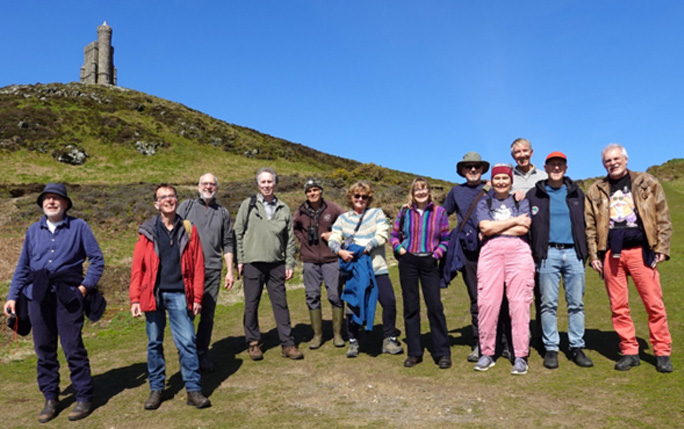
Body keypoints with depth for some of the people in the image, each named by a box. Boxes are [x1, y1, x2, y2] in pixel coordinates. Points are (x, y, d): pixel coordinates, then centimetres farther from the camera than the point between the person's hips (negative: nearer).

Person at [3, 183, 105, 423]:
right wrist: (13, 296, 10)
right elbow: (22, 267, 15)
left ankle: (84, 398, 9)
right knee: (44, 349, 9)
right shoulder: (33, 231, 12)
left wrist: (86, 286, -6)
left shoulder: (79, 227, 2)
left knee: (73, 348, -3)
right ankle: (50, 399, 22)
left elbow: (97, 259, 2)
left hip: (67, 295, -4)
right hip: (38, 297, 4)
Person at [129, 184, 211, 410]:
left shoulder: (188, 230, 4)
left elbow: (198, 266, 2)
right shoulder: (147, 231, 3)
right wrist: (135, 299, -4)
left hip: (179, 295, -1)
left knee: (187, 342, -2)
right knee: (154, 343, 11)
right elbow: (137, 267, 1)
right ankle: (156, 389, 24)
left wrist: (197, 298, -1)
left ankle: (193, 389, 7)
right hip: (153, 295, 1)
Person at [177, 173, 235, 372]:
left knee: (208, 315, 6)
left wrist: (230, 271, 9)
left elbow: (227, 244, 14)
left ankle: (202, 354, 19)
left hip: (212, 270, 2)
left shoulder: (223, 212, 14)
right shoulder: (186, 206, 8)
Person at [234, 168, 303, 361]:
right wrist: (239, 260, -4)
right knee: (251, 304, 5)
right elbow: (238, 233, 2)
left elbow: (290, 238, 10)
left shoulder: (284, 209, 9)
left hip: (276, 264, 2)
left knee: (281, 304, 4)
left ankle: (288, 344, 11)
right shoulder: (248, 205, 3)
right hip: (253, 263, -2)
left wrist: (290, 263, 5)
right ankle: (253, 343, 19)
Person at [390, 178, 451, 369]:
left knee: (435, 306, -4)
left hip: (429, 263, -1)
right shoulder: (405, 212, 5)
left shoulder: (439, 212, 3)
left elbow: (445, 239, 6)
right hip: (408, 262, 1)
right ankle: (414, 353, 16)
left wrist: (437, 254, -8)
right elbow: (394, 235, 13)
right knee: (410, 308, 6)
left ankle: (442, 353, 8)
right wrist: (400, 249, -3)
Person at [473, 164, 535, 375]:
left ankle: (521, 356, 1)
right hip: (491, 252, 1)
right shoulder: (484, 203, 17)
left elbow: (524, 228, -1)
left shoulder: (521, 201, 16)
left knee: (519, 303, -5)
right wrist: (514, 221, 0)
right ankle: (487, 353, 6)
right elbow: (485, 228, -1)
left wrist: (495, 228, -1)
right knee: (487, 302, -5)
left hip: (518, 251, 0)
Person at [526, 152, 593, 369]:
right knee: (549, 304, 1)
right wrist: (533, 253, 3)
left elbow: (584, 223, 16)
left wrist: (585, 252, 9)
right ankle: (551, 349, 9)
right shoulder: (534, 194, 5)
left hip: (574, 253, 2)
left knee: (577, 303, 5)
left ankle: (577, 348, 14)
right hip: (548, 254, -2)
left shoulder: (576, 193, 13)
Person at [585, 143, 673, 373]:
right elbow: (590, 226, 8)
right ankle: (629, 352, 14)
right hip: (611, 254, 2)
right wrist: (594, 255, 2)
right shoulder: (595, 191, 11)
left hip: (641, 251, -1)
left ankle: (662, 352, 11)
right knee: (618, 306, 4)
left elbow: (663, 217, 5)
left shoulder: (647, 183, 9)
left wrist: (662, 248, -2)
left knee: (654, 303, -1)